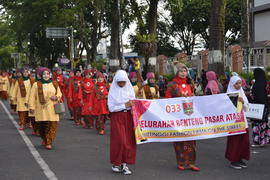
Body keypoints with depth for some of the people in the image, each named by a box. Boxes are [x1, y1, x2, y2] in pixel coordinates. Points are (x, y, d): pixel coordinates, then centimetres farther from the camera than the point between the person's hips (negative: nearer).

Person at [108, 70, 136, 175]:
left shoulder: (130, 89, 6)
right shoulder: (113, 91, -3)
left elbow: (134, 103, 10)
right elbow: (111, 108, -8)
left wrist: (132, 105, -13)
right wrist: (125, 105, -13)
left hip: (128, 116, 3)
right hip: (117, 118, -3)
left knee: (129, 140, 1)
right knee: (119, 141, -4)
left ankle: (124, 164, 9)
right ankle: (116, 163, 12)